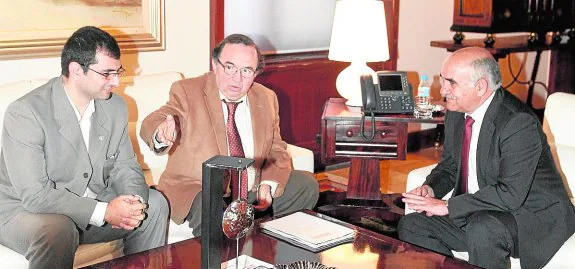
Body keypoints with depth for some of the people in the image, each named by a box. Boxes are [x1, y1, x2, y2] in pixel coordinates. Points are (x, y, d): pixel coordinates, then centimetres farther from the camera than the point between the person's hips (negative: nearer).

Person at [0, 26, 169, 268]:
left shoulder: (115, 107, -1)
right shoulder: (25, 113, -23)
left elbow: (125, 167, 5)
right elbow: (34, 195, -27)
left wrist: (135, 201, -19)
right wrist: (104, 212, -31)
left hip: (91, 204, 6)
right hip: (24, 210, -6)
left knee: (154, 204, -6)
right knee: (58, 229, -36)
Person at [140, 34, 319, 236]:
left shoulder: (267, 99, 9)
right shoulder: (187, 92, -5)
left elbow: (277, 151, 13)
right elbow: (151, 124, -21)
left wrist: (268, 184, -9)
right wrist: (162, 136, -47)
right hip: (199, 190, -6)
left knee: (306, 183, -8)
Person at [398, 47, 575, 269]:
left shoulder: (519, 123, -25)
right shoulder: (456, 113, 2)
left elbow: (511, 194, -30)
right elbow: (449, 166, 14)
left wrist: (448, 206, -27)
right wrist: (430, 189, -8)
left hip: (532, 216, -8)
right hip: (475, 213, 8)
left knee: (482, 229, -37)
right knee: (410, 226, -5)